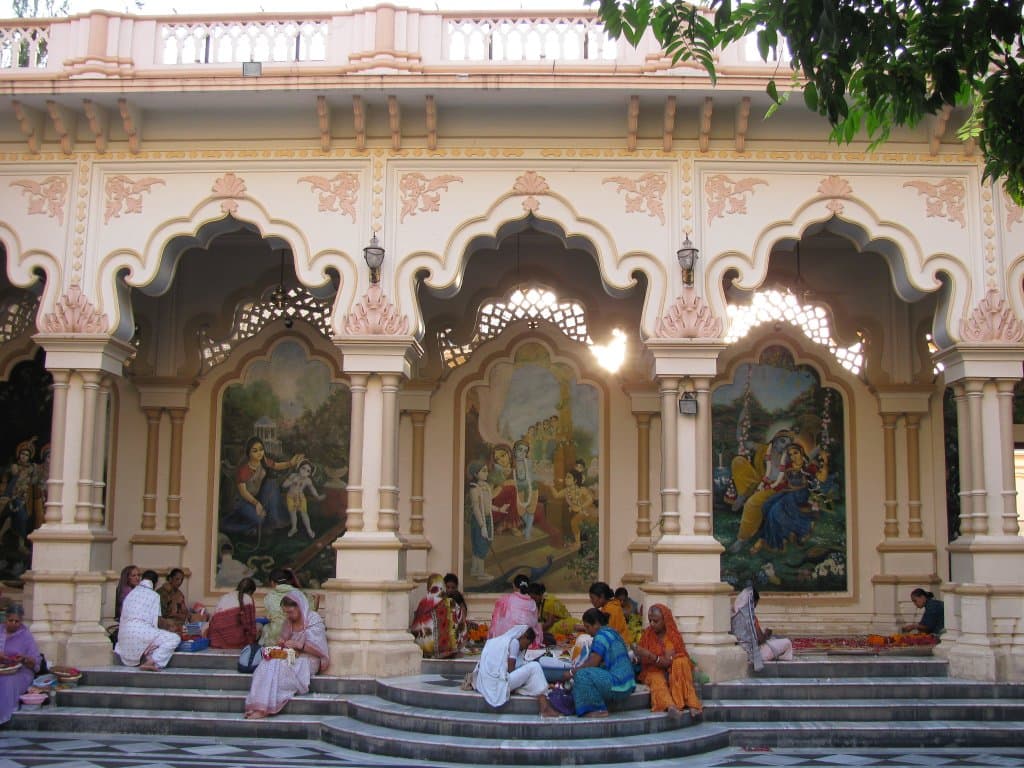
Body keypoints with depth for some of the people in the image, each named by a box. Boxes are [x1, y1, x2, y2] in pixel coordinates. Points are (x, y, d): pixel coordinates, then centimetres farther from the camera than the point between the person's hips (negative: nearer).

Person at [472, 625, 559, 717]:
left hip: (484, 686, 9)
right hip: (499, 685, -9)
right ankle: (544, 708, -12)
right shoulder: (514, 641, -2)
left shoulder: (496, 640, 23)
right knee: (534, 667, -6)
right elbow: (510, 669, -6)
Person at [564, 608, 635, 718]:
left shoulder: (601, 636, -12)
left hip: (617, 685, -10)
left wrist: (572, 673, -1)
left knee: (582, 675, -18)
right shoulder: (611, 632, 18)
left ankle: (599, 710, -11)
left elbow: (592, 664, -14)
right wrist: (575, 671, 14)